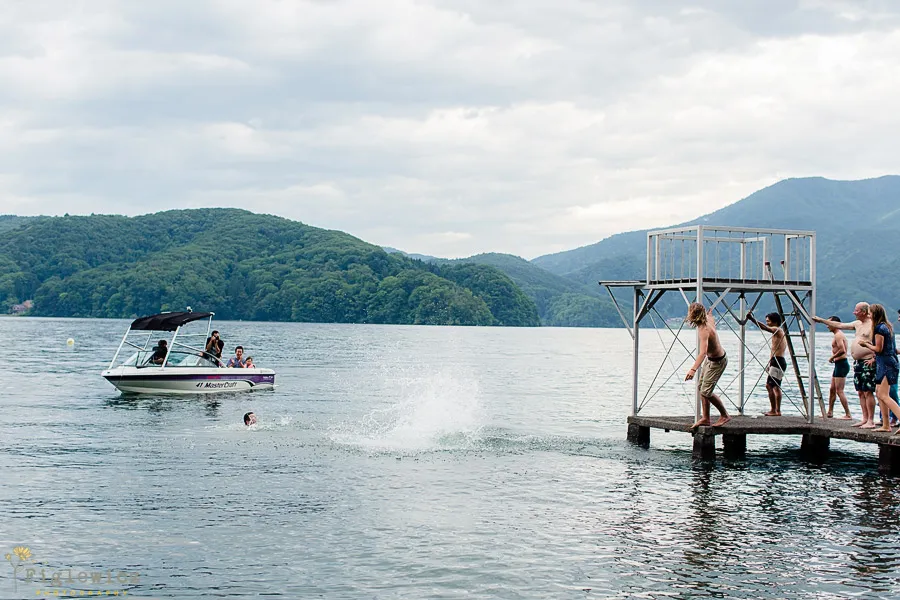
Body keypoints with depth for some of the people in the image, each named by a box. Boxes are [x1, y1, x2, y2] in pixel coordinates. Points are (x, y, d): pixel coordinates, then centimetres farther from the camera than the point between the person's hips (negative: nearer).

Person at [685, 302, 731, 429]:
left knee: (706, 391, -10)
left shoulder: (704, 330, -32)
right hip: (711, 359, 10)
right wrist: (710, 313, 50)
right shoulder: (708, 320, -5)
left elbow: (703, 352, -47)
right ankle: (705, 418, 19)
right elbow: (712, 322, 25)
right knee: (702, 387, 12)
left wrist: (693, 369, -59)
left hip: (717, 362, -10)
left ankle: (724, 415, 7)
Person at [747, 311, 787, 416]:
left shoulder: (778, 330, -8)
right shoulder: (777, 332, 22)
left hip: (778, 361, -11)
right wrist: (770, 364, 22)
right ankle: (773, 410, 17)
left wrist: (752, 319, -34)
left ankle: (777, 411, -14)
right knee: (769, 385, 14)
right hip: (774, 362, 11)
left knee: (775, 386, -12)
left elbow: (764, 328, -26)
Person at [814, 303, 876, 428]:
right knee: (861, 392, 10)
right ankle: (865, 419, 14)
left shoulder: (873, 325, -11)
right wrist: (821, 320, 26)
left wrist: (874, 358, -19)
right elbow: (839, 325, 24)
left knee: (868, 392, -9)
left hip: (868, 363, -9)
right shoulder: (857, 324, 16)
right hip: (857, 362, 9)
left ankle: (871, 421, -8)